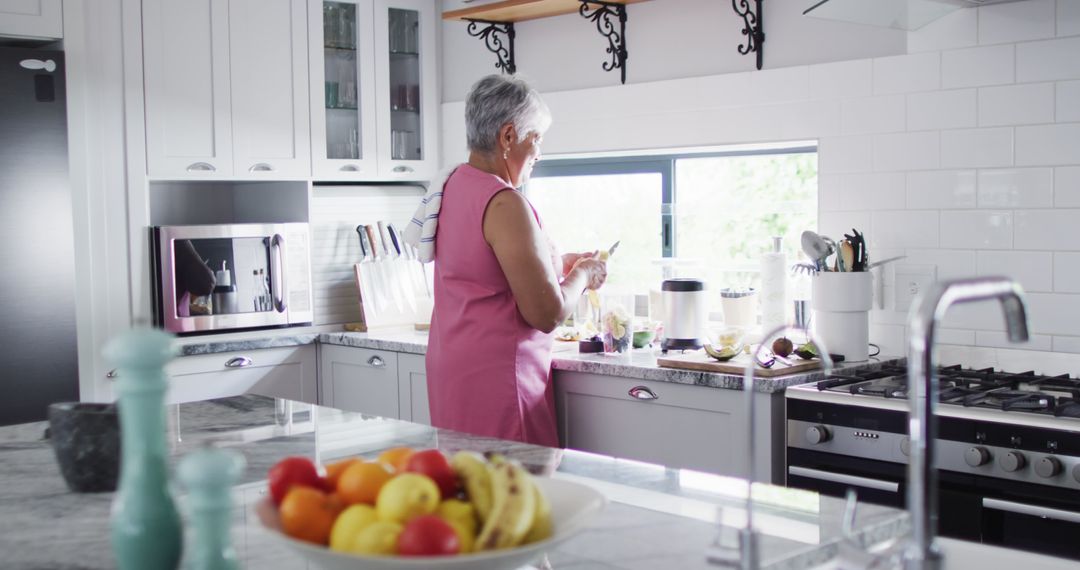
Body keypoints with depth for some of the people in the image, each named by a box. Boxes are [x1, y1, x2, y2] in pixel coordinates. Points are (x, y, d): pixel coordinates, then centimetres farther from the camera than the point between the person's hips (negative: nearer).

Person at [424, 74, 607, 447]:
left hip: (451, 366, 10)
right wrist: (582, 276, 0)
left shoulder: (452, 186, 8)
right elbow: (548, 314, -19)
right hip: (494, 379, -10)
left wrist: (560, 263, 18)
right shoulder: (504, 203, -19)